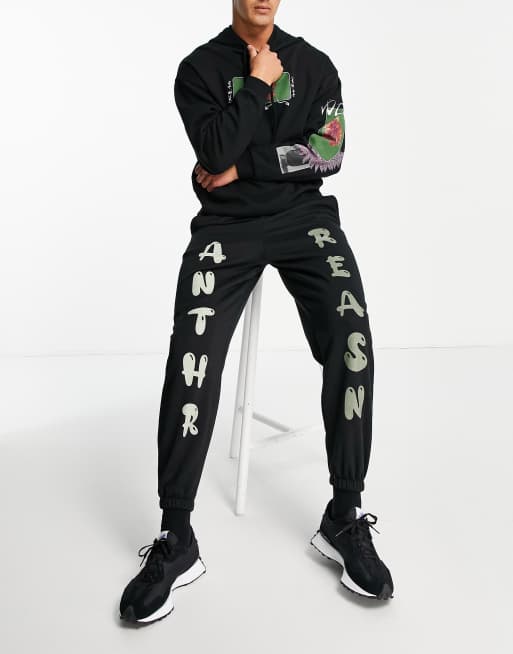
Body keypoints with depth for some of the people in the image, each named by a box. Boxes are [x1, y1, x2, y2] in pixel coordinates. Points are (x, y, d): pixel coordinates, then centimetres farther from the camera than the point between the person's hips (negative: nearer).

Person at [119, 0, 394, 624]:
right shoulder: (200, 68, 7)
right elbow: (216, 151, -9)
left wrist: (244, 166, -5)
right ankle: (176, 541, -10)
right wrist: (259, 82, -2)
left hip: (305, 215, 2)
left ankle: (345, 519, -9)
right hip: (226, 223, -1)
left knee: (352, 343, -24)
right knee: (190, 360, -23)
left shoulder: (313, 64, 13)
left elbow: (329, 152, 1)